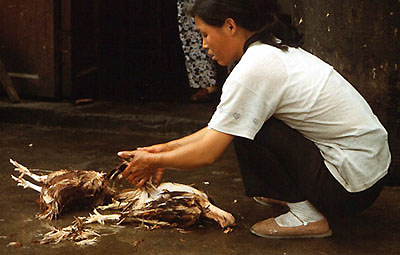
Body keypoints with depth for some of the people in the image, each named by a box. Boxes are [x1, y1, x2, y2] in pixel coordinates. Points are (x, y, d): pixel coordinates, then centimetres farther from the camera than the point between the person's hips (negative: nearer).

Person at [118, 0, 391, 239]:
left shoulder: (254, 69, -20)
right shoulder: (276, 50, 9)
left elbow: (207, 153, -15)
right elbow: (219, 128, 17)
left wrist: (154, 161, 0)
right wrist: (168, 148, 15)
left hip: (353, 186, -9)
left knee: (246, 127, -13)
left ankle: (306, 215, -4)